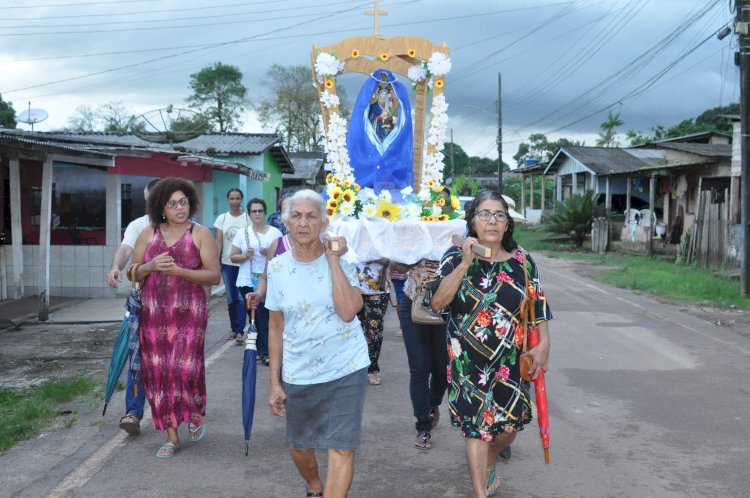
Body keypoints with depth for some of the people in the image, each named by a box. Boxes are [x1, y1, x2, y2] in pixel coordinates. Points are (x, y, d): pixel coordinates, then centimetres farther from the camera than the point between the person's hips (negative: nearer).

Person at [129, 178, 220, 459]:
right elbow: (134, 273, 11)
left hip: (189, 312, -3)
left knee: (186, 367, -8)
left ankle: (195, 414, 25)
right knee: (157, 371, 3)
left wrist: (179, 271, -18)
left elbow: (214, 276, -6)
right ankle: (171, 435, 17)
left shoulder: (200, 234, -1)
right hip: (154, 313, 3)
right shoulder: (148, 234, 9)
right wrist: (151, 266, -11)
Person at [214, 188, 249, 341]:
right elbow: (218, 242, 4)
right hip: (227, 263, 3)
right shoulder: (222, 218, 5)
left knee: (241, 298, -5)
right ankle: (234, 329, 21)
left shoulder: (247, 218, -3)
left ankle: (239, 330, 3)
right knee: (231, 298, 10)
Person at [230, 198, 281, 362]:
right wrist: (245, 256, -12)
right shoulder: (242, 233, 7)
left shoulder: (275, 232, 3)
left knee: (264, 316, -10)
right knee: (255, 316, 7)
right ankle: (261, 349, 18)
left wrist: (270, 254, -15)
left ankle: (265, 352, -10)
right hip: (247, 281, 2)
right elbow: (233, 257, 7)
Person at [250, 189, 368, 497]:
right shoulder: (277, 267, -2)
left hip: (346, 370, -3)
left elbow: (348, 312, -26)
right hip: (298, 376, 3)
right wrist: (275, 382, 4)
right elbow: (276, 328, 5)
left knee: (341, 449, -7)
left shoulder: (341, 262, -8)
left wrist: (333, 259, -22)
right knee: (299, 446, 18)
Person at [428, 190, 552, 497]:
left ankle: (488, 464, 43)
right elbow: (437, 302, -17)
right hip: (470, 360, -2)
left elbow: (538, 306, 6)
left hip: (512, 360, 3)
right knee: (477, 425, 0)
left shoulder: (522, 260, 0)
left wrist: (543, 344, -2)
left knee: (509, 424, 11)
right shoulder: (456, 257, -6)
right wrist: (465, 263, -22)